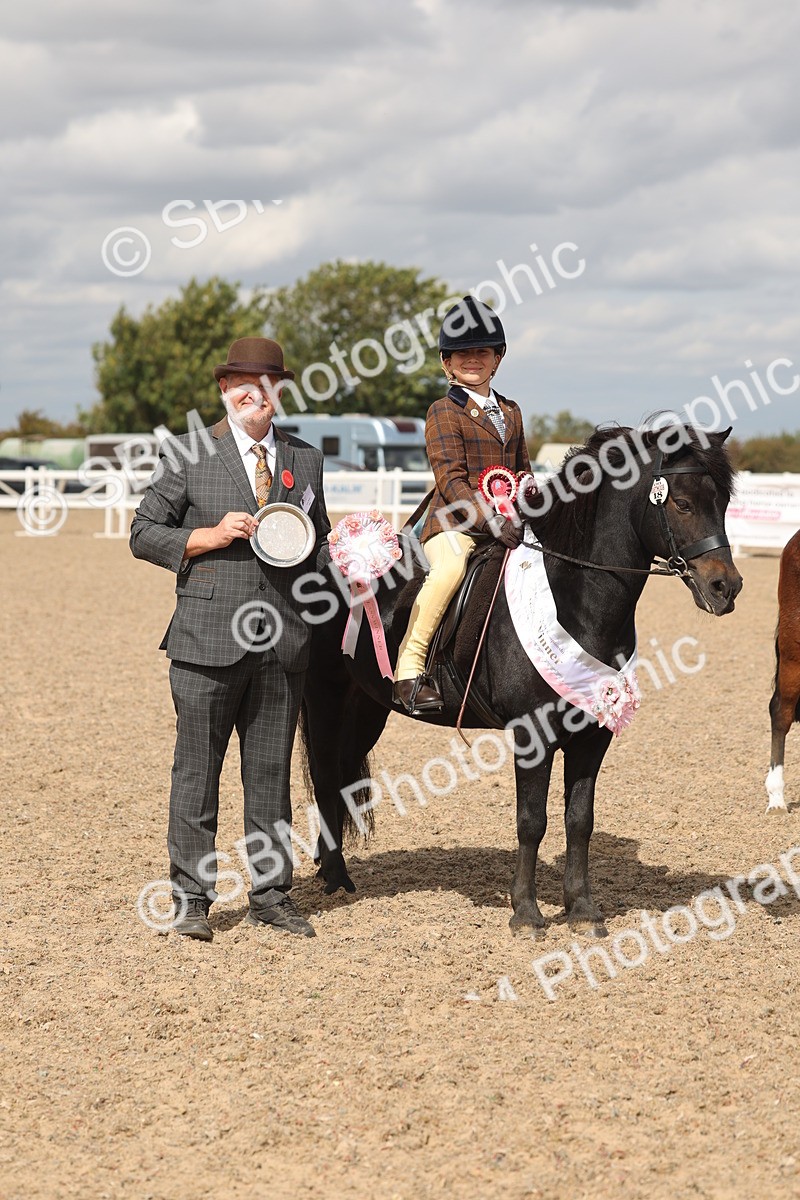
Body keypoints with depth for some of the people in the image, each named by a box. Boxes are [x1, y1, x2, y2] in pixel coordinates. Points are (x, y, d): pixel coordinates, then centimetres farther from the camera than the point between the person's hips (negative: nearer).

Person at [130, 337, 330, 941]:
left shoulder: (305, 459, 12)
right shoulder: (188, 456, 1)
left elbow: (318, 541, 21)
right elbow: (144, 534, 1)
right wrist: (212, 536, -13)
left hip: (283, 641, 3)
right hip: (210, 636, -3)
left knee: (272, 771, 10)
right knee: (198, 770, 2)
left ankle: (271, 892, 19)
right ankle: (191, 897, 11)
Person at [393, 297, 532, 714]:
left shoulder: (510, 412, 20)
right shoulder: (444, 412, -1)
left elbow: (522, 474, 27)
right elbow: (450, 479, -12)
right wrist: (489, 520, -24)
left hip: (504, 522, 7)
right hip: (453, 523, -7)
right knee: (451, 567, -36)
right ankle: (408, 671, -30)